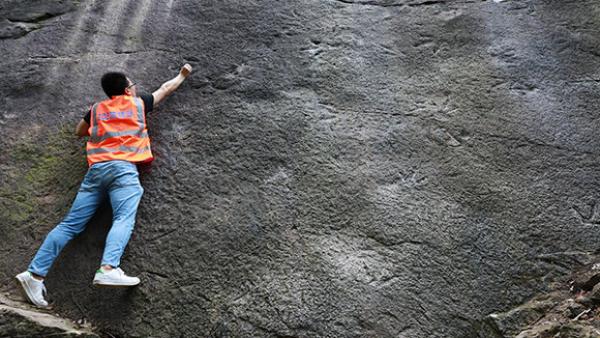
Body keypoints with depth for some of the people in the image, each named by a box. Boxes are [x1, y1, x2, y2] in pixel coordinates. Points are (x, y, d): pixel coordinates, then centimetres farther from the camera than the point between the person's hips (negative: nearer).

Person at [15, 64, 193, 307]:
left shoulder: (96, 109, 24)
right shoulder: (138, 102, 17)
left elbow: (79, 132, 39)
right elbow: (166, 89, 32)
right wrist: (183, 74, 48)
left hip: (96, 169, 5)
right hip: (123, 168, -4)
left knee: (71, 223, 1)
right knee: (124, 219, -20)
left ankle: (35, 273, -6)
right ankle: (108, 269, -42)